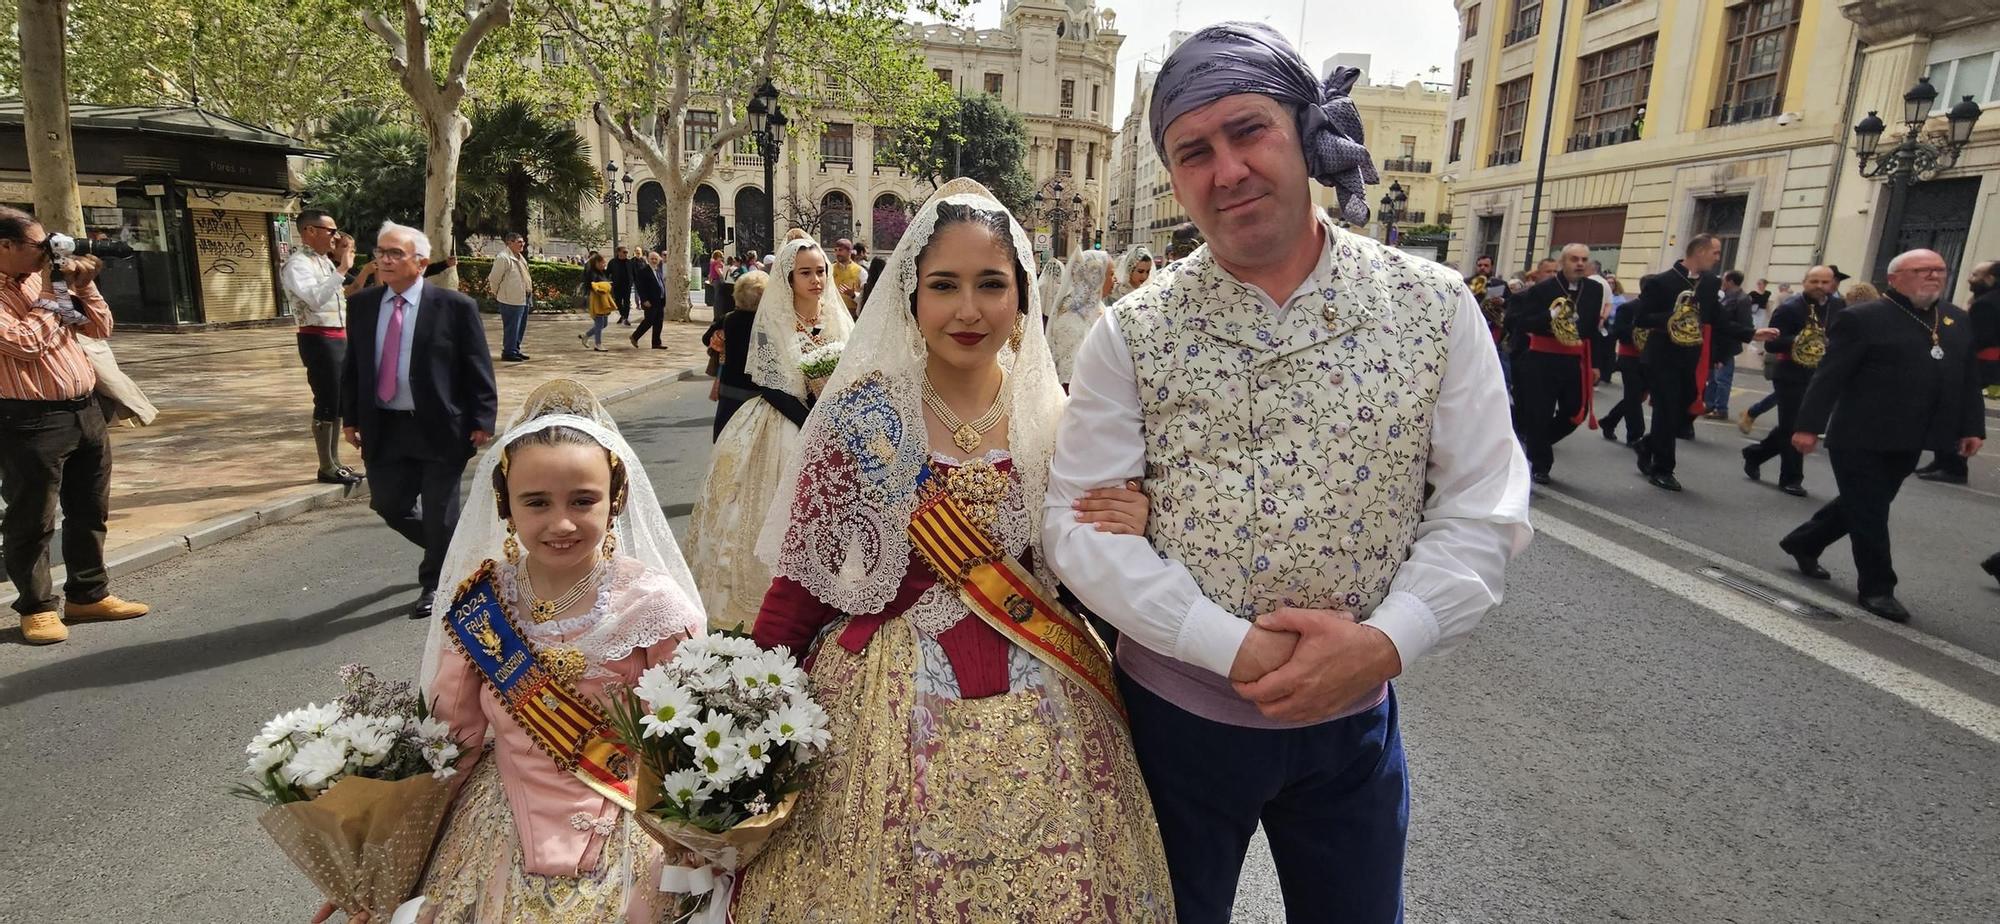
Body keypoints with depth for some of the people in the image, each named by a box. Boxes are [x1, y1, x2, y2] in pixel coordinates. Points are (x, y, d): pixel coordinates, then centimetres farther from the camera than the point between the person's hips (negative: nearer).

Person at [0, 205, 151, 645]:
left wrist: (84, 287, 1)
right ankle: (36, 607, 14)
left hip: (84, 411, 8)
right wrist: (48, 297, -9)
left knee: (89, 511, 14)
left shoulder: (43, 278, 12)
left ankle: (88, 595, 26)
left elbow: (101, 329, 15)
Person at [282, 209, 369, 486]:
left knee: (339, 401, 13)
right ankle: (327, 468, 3)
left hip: (339, 337, 9)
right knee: (326, 403, -5)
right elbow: (316, 299, -29)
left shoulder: (325, 261, 15)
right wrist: (343, 268, -26)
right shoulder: (297, 264, -13)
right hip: (319, 339, -9)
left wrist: (359, 280, 13)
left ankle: (335, 461, 22)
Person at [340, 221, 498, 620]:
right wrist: (350, 417, 9)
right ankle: (449, 553, 38)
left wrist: (482, 421, -11)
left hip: (440, 428, -5)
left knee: (439, 514, 5)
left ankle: (436, 584, 25)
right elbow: (352, 365, 12)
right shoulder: (361, 304, 6)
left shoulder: (455, 306, -8)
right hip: (383, 429, 5)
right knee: (388, 505, 11)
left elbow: (478, 369, -7)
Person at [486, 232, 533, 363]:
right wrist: (496, 293, 0)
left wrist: (530, 297, 18)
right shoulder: (503, 257, -13)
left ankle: (515, 350, 24)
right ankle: (509, 353, 2)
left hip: (524, 299, 9)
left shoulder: (520, 257, 17)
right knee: (512, 328, -5)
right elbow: (494, 278, -11)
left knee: (521, 327, 14)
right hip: (512, 300, -9)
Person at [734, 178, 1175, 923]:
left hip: (1038, 714, 3)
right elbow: (800, 582, -5)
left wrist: (1127, 537, -14)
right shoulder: (861, 413, -9)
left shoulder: (1055, 416, -2)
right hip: (889, 705, -2)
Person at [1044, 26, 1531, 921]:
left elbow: (1483, 507, -5)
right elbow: (1076, 523, -13)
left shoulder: (1434, 307, -5)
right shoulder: (1131, 334, -10)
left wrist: (1386, 641, -20)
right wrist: (1234, 646, -21)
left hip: (1354, 718, 2)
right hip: (1172, 710, -1)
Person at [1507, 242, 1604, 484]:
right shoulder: (1542, 289, -8)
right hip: (1542, 360, -4)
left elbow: (1595, 327, 10)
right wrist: (1548, 317, -25)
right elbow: (1517, 321, -11)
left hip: (1576, 361, 4)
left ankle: (1531, 439, 30)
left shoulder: (1595, 289, 6)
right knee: (1539, 414, 0)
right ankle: (1539, 466, 16)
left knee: (1576, 412, 6)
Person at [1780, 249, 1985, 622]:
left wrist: (1972, 426, 9)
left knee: (1863, 508, 17)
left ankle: (1803, 542, 35)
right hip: (1862, 438, -7)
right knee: (1868, 513, 1)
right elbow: (1829, 376, -13)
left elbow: (1968, 378, 15)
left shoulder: (1956, 320, 11)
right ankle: (1876, 587, 10)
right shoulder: (1864, 318, -10)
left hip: (1907, 442, 7)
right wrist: (1809, 425, -17)